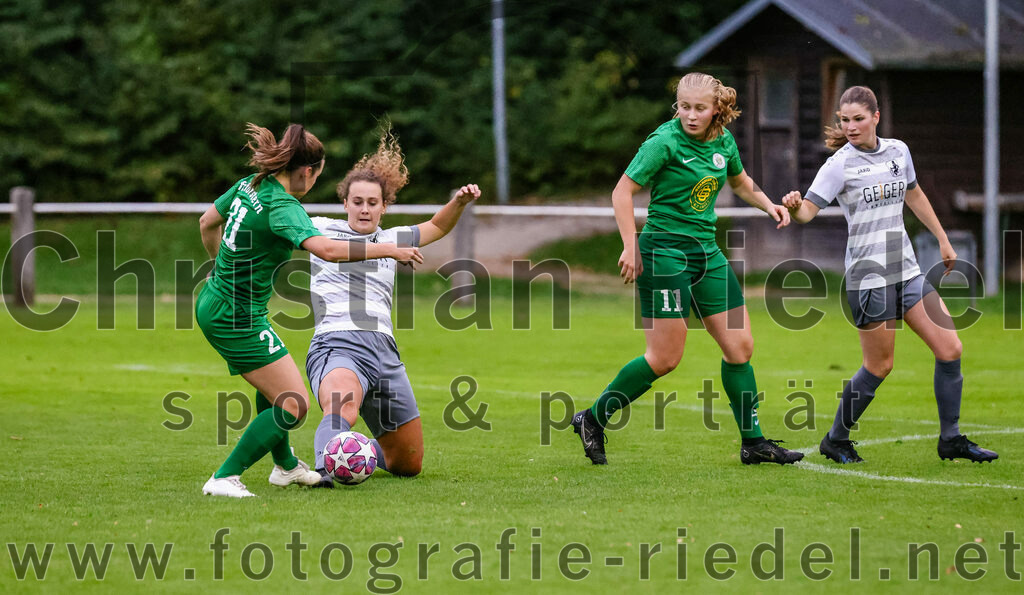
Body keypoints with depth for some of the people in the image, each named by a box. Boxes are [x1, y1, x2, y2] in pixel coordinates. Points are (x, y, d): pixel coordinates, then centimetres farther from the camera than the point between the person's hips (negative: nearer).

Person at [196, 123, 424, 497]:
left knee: (272, 385, 29)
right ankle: (224, 478, -8)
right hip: (238, 318, -10)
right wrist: (388, 250, -30)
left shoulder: (249, 186, 4)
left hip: (212, 303, 10)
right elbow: (326, 249, -38)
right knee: (294, 404, -8)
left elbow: (207, 223, 20)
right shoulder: (283, 207, -23)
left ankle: (285, 465, 48)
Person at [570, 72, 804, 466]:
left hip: (706, 253, 7)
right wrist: (631, 246, -18)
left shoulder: (723, 141, 7)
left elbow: (741, 183, 27)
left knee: (740, 346, 4)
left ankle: (753, 442, 12)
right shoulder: (665, 142, -14)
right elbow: (623, 191, -13)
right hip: (665, 252, -7)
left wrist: (768, 205, 10)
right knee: (665, 358, -7)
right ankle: (592, 420, 8)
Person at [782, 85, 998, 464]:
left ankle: (950, 440, 12)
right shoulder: (840, 164, -10)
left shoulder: (898, 151, 7)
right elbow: (808, 210, -20)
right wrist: (795, 207, -43)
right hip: (868, 274, -6)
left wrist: (943, 240, 26)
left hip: (906, 270, 6)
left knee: (950, 349, 0)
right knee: (879, 367, -3)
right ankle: (836, 441, 15)